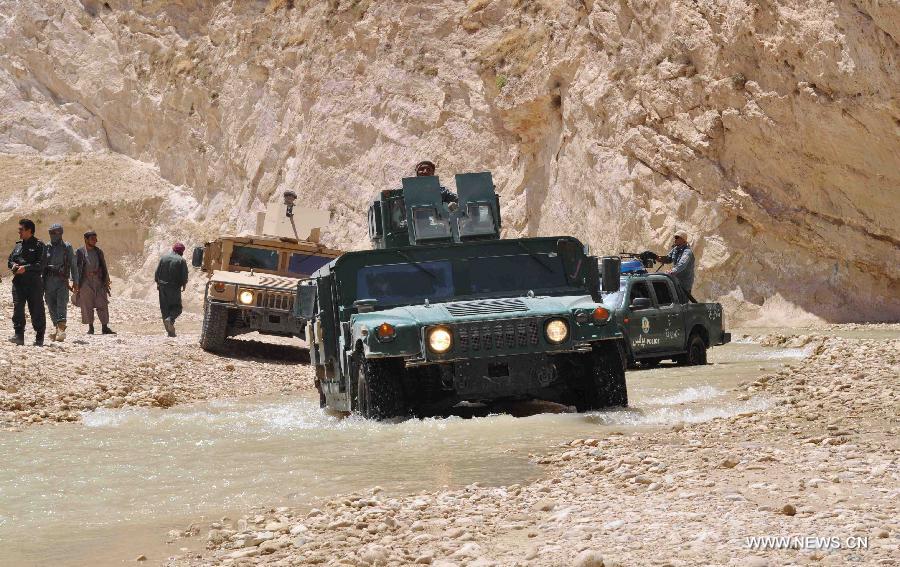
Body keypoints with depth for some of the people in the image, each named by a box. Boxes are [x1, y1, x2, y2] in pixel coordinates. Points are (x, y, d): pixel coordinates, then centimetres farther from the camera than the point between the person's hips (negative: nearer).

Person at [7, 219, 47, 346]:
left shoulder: (38, 245, -3)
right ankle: (19, 335, -12)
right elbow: (10, 260, 22)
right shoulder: (18, 245, 17)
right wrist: (13, 265, -1)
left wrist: (25, 268, -20)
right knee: (17, 308, -9)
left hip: (34, 282, -5)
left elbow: (40, 264, -11)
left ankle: (39, 339, 9)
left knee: (36, 311, 1)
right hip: (18, 282, 5)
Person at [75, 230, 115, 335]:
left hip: (98, 281, 3)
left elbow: (104, 268, 15)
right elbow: (76, 268, 0)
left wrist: (106, 281, 9)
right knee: (87, 306, 0)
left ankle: (105, 327, 0)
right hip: (86, 282, -3)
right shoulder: (80, 252, 2)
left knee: (103, 304, -2)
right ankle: (90, 327, 8)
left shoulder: (99, 252, 12)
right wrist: (76, 284, -5)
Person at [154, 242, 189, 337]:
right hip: (175, 287, -3)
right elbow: (184, 275, -8)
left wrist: (157, 283, 15)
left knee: (165, 307, 9)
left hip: (163, 286, 4)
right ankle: (170, 319, -24)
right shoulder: (181, 260, -7)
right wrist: (184, 285, 7)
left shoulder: (163, 258, 5)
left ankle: (170, 331, 7)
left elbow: (157, 272, 6)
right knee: (176, 307, 7)